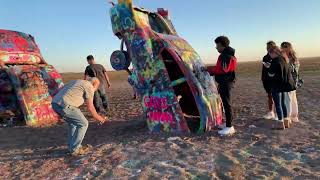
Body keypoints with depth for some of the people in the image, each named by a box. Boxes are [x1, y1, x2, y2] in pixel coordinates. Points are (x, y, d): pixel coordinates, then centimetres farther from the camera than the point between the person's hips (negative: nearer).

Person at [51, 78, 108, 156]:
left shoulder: (76, 82, 29)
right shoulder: (89, 87, 4)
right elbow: (90, 107, 4)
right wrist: (99, 118, 19)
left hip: (55, 103, 9)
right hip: (64, 105, -9)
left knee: (73, 122, 26)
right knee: (83, 123, 4)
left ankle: (72, 146, 30)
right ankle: (74, 149, 11)